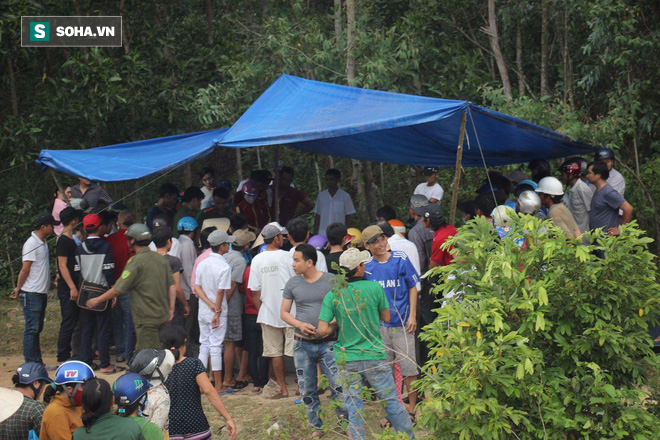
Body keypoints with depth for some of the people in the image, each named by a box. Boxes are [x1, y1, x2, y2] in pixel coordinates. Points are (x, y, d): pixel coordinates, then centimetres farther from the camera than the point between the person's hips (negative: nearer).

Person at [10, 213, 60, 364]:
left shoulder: (43, 242, 14)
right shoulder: (31, 244, -16)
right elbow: (25, 269, -15)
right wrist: (18, 288, -9)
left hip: (41, 293, 9)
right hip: (31, 294, -9)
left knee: (37, 328, 12)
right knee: (32, 328, -6)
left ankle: (37, 362, 17)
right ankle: (30, 363, -3)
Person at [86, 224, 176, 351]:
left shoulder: (136, 262, -14)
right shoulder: (161, 259, 8)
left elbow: (118, 289, -11)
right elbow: (172, 286, 8)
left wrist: (97, 300, 1)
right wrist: (171, 309, 12)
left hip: (146, 319, -7)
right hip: (163, 317, 7)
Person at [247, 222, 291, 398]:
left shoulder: (257, 260, 0)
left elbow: (255, 292, 1)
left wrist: (261, 312, 12)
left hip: (268, 313, 2)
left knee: (275, 352, 7)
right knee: (295, 350, 3)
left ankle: (283, 389, 9)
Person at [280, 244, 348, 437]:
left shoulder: (331, 281, -2)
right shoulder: (293, 283, 5)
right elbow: (284, 312, 10)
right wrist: (300, 325, -9)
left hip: (328, 343, -3)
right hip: (302, 345, 3)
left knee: (339, 385, -11)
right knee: (307, 390, 6)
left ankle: (344, 422, 5)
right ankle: (316, 427, 19)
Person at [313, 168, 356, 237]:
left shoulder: (345, 196, 0)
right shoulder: (321, 196, 8)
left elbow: (348, 218, 3)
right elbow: (317, 216, 12)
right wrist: (315, 234, 7)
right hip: (323, 235, 2)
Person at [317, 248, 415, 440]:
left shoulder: (332, 295, -6)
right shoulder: (374, 288, -9)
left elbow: (322, 331, -10)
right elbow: (386, 317, 3)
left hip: (347, 360, 1)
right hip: (374, 356, -1)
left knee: (353, 408, 7)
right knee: (391, 400, 11)